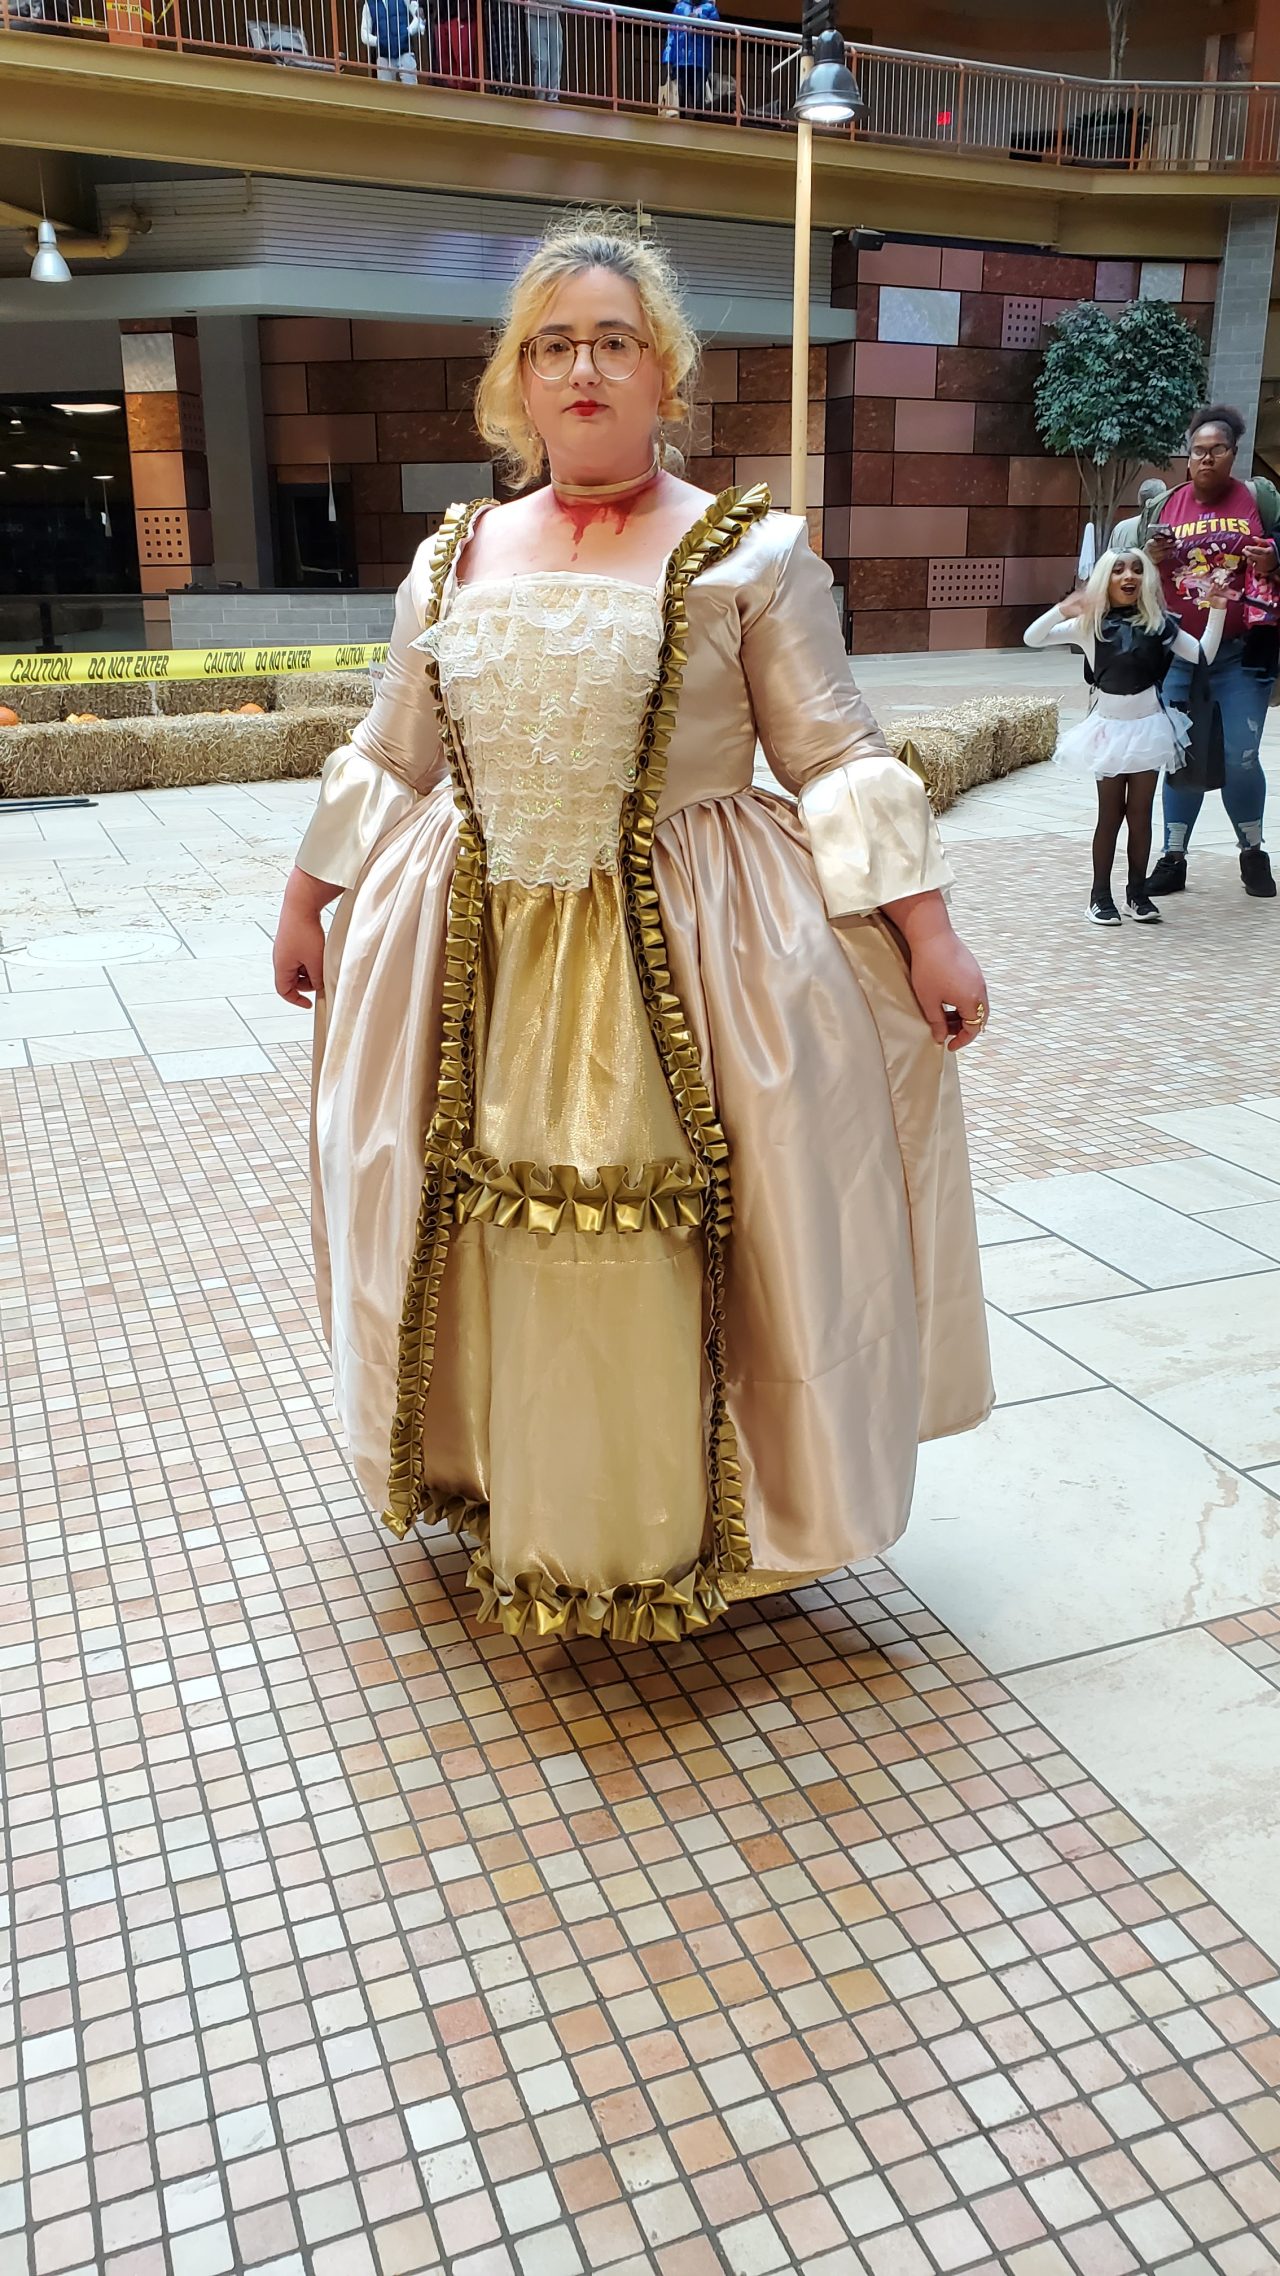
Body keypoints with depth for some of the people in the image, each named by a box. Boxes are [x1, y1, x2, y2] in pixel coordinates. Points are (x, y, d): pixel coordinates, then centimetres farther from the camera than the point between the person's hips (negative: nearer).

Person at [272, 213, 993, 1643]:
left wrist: (926, 929, -8)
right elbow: (388, 762, 19)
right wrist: (309, 900, 21)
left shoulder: (748, 552, 0)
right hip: (476, 965, 4)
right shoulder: (455, 557, 11)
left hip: (684, 959, -4)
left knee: (660, 1257, -1)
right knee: (504, 1246, 10)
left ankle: (676, 1532, 23)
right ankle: (522, 1524, 32)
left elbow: (838, 760, -3)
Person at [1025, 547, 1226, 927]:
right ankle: (1100, 896, 13)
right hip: (1110, 727, -1)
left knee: (1140, 814, 6)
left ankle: (1138, 892, 15)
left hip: (1149, 725, 1)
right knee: (1110, 814, 5)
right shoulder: (1089, 625, -4)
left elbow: (1203, 655, 3)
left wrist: (1217, 610, -6)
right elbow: (1032, 639, -9)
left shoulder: (1158, 623, 1)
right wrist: (1061, 611, -25)